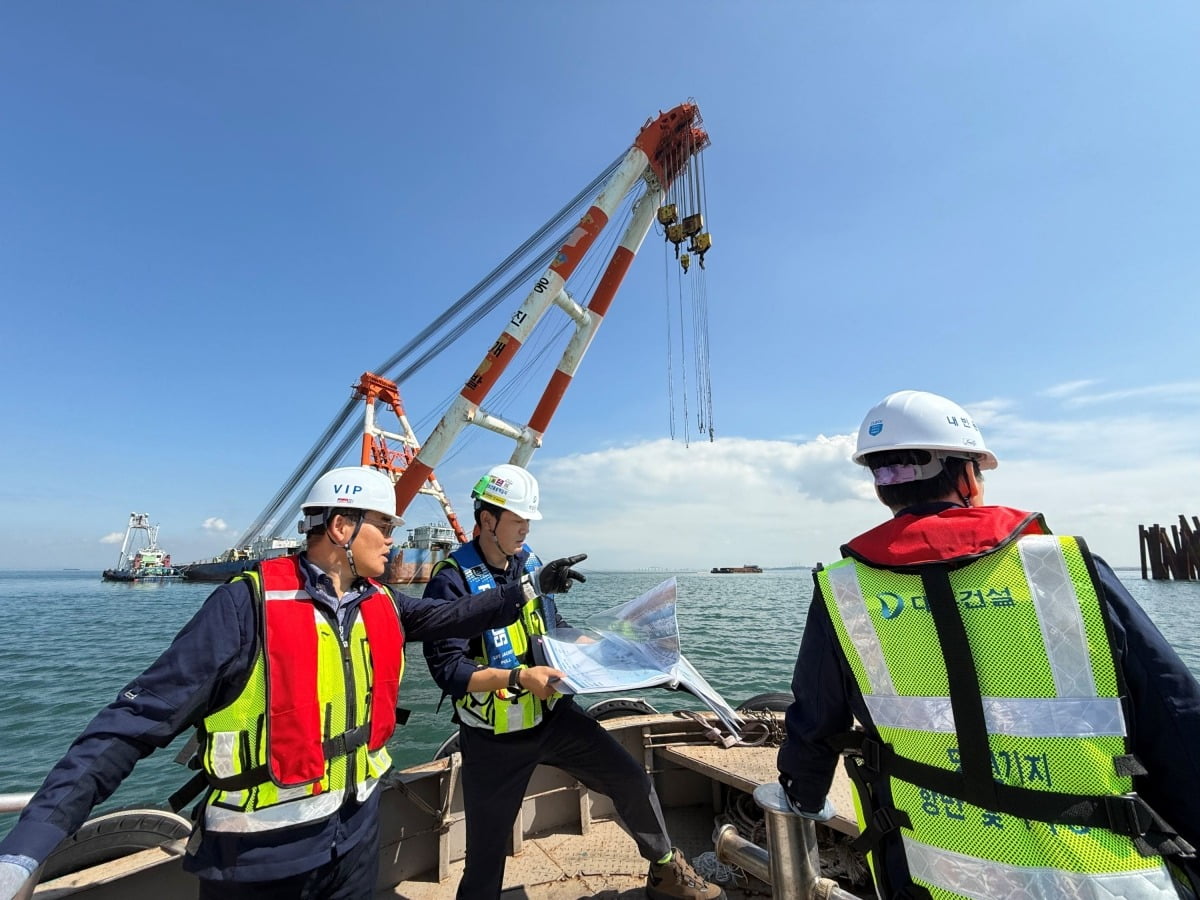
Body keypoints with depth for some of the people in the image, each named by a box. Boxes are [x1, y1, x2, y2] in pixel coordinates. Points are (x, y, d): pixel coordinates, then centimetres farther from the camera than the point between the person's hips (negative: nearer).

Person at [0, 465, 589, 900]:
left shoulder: (380, 605, -2)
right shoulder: (250, 604, -22)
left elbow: (454, 617, 7)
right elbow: (136, 721, -20)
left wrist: (531, 586, 6)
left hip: (356, 835, 6)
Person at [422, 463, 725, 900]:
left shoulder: (530, 563, 0)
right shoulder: (452, 580, -18)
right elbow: (448, 669, -23)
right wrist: (519, 677, -33)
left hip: (552, 715, 5)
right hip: (493, 737, -4)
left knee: (632, 779, 5)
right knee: (485, 851, 11)